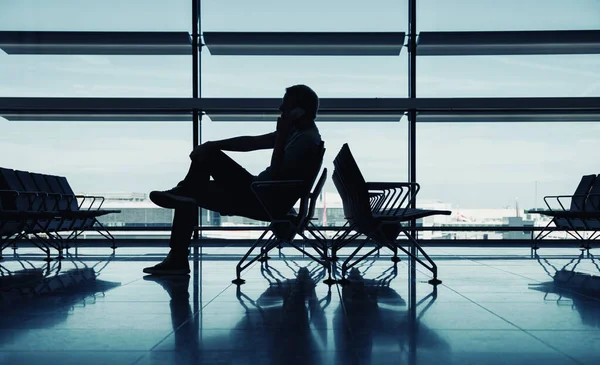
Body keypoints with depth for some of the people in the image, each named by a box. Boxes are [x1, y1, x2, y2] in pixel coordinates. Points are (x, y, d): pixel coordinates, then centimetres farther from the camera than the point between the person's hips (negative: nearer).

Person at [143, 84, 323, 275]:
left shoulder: (307, 140, -18)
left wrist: (280, 135, -22)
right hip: (258, 190, 10)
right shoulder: (297, 132, 12)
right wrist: (212, 145, 3)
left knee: (191, 194, -8)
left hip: (268, 203, -10)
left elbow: (276, 174, -26)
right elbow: (251, 142, 11)